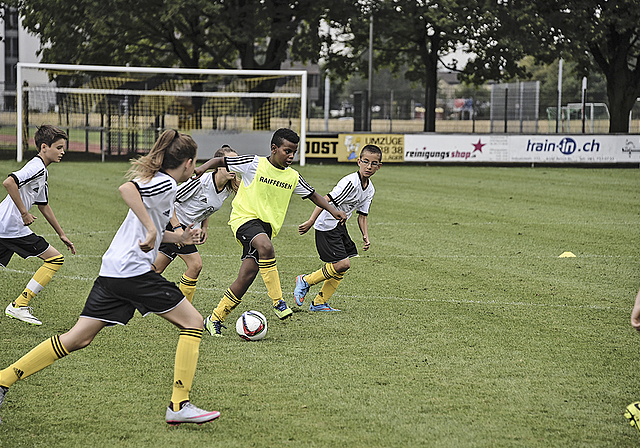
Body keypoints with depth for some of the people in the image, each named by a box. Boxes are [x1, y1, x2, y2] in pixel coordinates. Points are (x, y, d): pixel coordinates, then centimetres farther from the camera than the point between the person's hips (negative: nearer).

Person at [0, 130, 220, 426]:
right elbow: (126, 188, -27)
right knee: (192, 322, 0)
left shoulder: (157, 182, 21)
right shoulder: (166, 184, -8)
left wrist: (178, 238, 25)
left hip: (112, 271, 9)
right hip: (134, 271, -9)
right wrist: (151, 229, -28)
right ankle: (179, 406, -4)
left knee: (77, 339, 8)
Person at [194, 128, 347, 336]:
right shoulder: (254, 164, -5)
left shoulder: (293, 177, 10)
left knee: (246, 277, -5)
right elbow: (220, 161, 1)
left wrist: (332, 209, 10)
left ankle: (215, 319, 11)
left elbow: (312, 195, 23)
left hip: (267, 226, 5)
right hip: (245, 217, -5)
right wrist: (202, 168, -16)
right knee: (265, 246, -37)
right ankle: (278, 301, -31)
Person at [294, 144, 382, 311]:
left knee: (341, 267, 7)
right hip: (327, 227, -9)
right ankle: (305, 281, 4)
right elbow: (326, 200, -27)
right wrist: (311, 221, -31)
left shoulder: (370, 189, 5)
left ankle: (319, 303, 17)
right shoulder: (350, 183, -24)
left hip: (340, 226, 9)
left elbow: (362, 215, 14)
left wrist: (366, 236, 1)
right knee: (343, 264, -14)